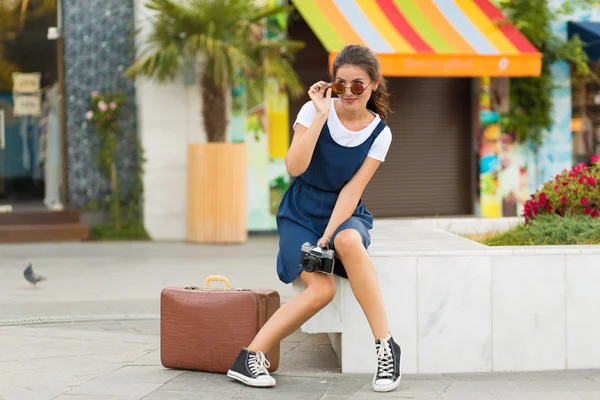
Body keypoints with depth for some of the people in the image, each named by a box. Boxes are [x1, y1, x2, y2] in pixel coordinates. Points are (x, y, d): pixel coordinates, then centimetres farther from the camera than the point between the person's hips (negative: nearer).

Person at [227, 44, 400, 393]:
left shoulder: (380, 133, -3)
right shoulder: (315, 110, -7)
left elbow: (353, 188, -10)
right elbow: (295, 167, -19)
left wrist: (329, 234, -22)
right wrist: (322, 115, -22)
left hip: (346, 213, 1)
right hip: (302, 211, -1)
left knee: (348, 242, -38)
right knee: (322, 288, -28)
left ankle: (386, 346, -32)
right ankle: (250, 357, -17)